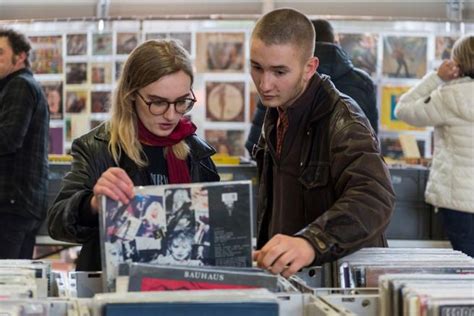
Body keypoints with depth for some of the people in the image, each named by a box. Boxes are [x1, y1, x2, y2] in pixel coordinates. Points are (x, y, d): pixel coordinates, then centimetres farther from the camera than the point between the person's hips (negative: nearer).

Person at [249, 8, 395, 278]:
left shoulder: (342, 121, -15)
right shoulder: (277, 116, 9)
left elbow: (374, 198, -32)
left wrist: (310, 243, -46)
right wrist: (265, 255, 8)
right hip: (283, 275, 7)